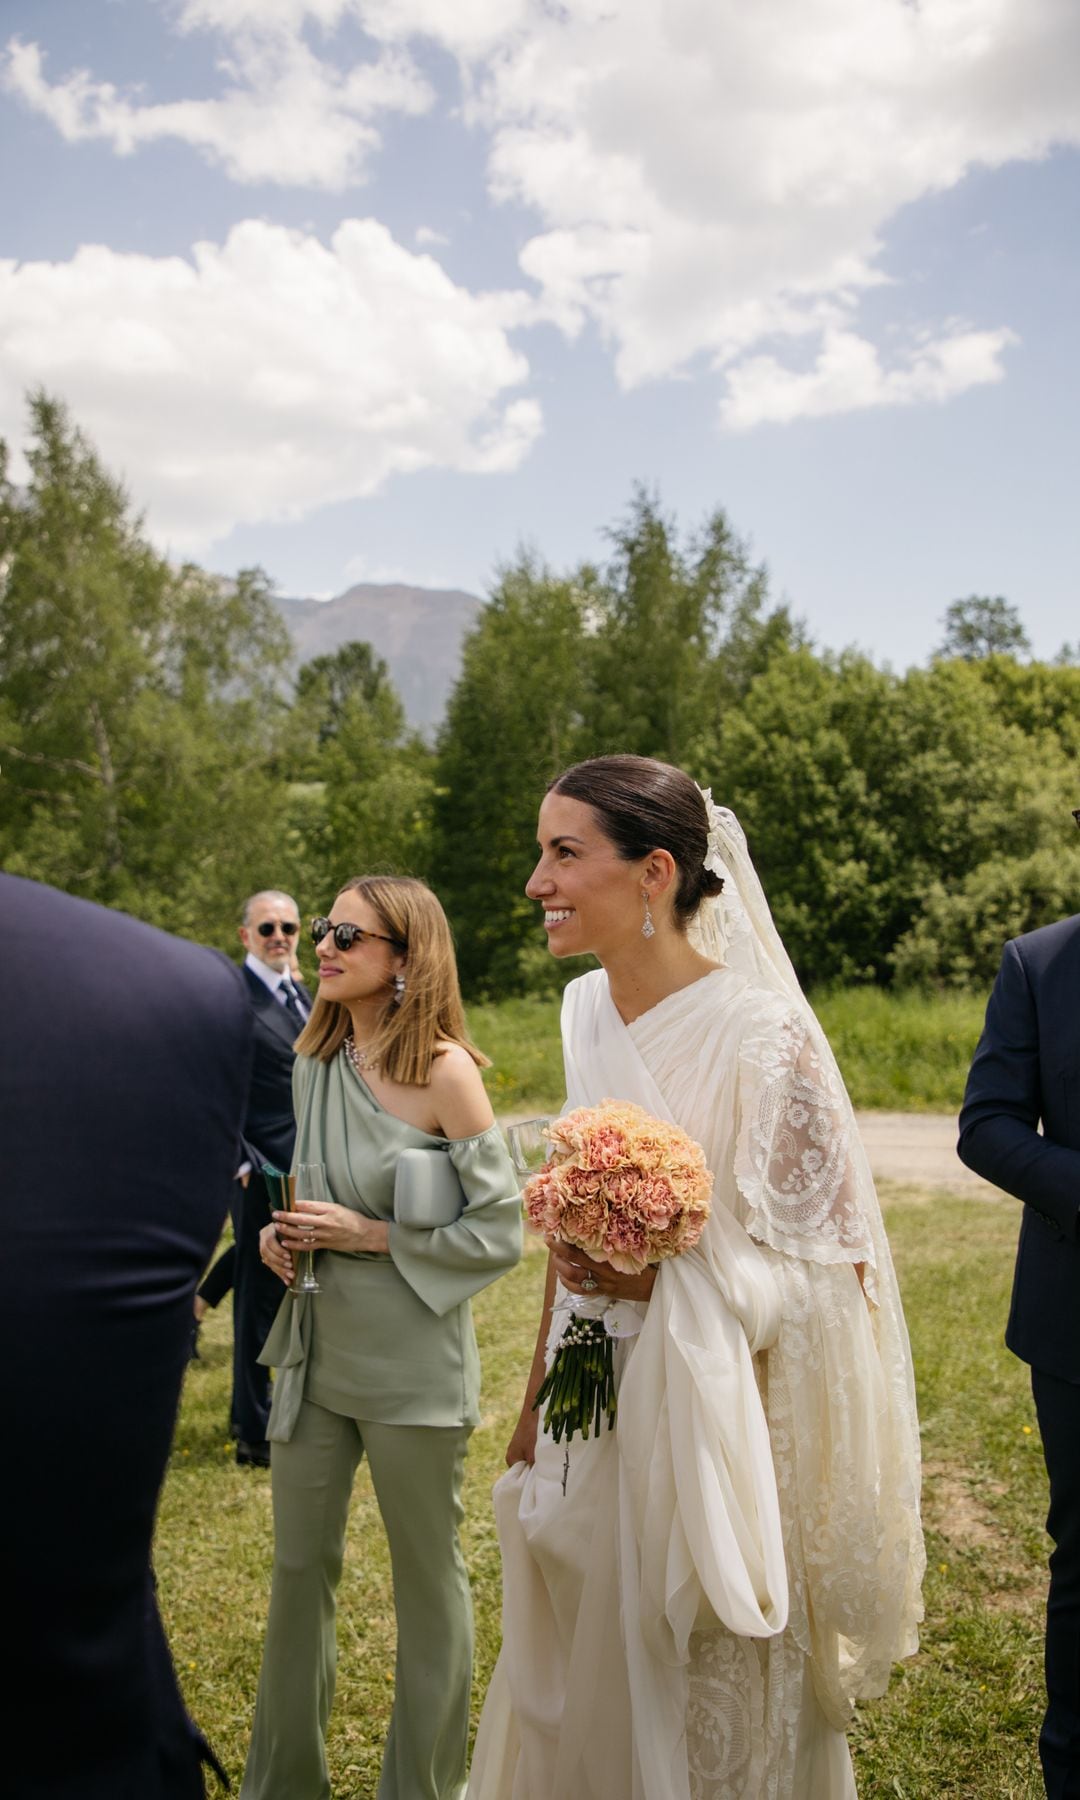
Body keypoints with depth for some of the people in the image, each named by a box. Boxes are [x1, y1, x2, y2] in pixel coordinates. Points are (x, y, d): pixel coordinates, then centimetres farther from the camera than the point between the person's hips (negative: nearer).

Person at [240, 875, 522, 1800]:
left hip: (411, 1363, -6)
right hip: (314, 1348, 6)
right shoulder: (315, 1061, 3)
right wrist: (283, 1232, -3)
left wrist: (372, 1235, -18)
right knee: (299, 1566, 18)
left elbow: (499, 1232, -14)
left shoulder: (444, 1071, -16)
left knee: (427, 1575, 13)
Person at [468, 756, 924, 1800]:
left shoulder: (760, 1037, -21)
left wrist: (670, 1281, -25)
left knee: (706, 1707, 13)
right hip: (590, 1412, 6)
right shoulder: (586, 1009, 0)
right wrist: (536, 1399, 14)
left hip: (709, 1428, -6)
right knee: (576, 1687, 21)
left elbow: (832, 1270, -14)